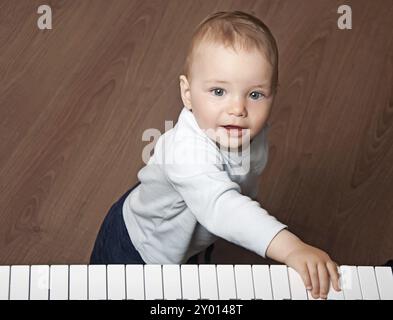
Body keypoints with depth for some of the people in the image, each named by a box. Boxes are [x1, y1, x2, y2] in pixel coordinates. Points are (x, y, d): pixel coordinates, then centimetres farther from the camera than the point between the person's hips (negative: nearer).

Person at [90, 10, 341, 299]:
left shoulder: (252, 129, -20)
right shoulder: (187, 149, -46)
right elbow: (221, 207, -61)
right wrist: (291, 248, -71)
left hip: (193, 241, 7)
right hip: (139, 250, -7)